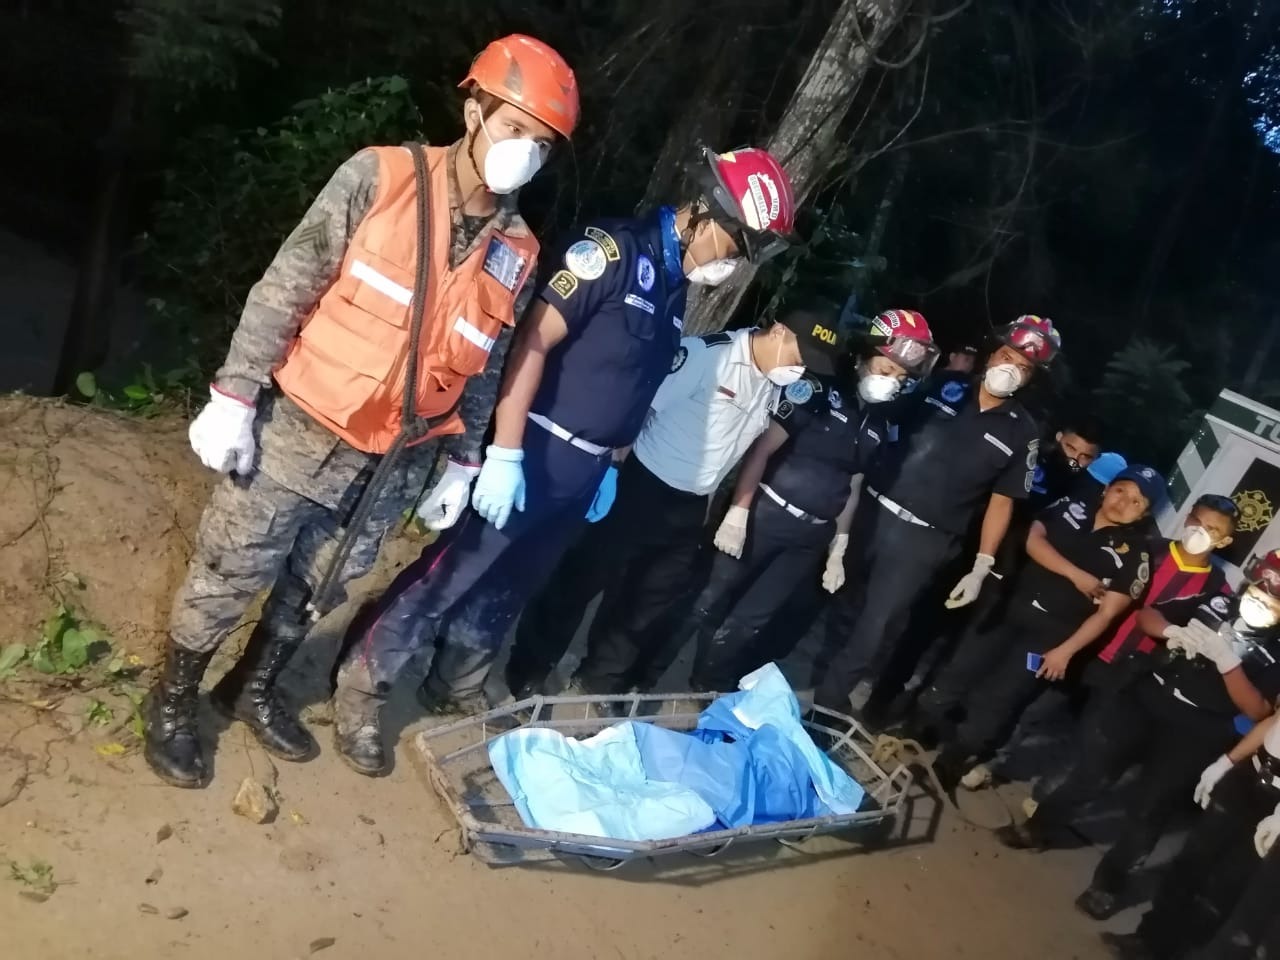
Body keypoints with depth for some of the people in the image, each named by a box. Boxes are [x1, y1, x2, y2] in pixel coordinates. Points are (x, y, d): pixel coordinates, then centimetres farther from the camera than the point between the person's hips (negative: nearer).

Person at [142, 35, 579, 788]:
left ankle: (255, 688, 42)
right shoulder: (380, 178, -12)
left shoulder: (517, 252, 0)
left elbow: (483, 368, 9)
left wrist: (462, 462, 11)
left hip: (393, 463, 4)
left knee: (320, 585, 18)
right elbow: (285, 289, -11)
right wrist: (234, 395, -12)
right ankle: (174, 699, 33)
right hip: (300, 429, -4)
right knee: (233, 571, 9)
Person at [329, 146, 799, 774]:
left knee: (505, 593, 21)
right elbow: (533, 341, -20)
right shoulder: (616, 249, -14)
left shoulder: (676, 289, 11)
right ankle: (359, 694, 17)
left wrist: (611, 464, 19)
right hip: (530, 459, -8)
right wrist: (505, 453, -24)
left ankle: (457, 690, 39)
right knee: (442, 582, 1)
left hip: (583, 476, 8)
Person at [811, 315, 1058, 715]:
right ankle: (818, 676, 38)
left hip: (924, 540, -2)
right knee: (844, 604, 17)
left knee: (877, 628, 0)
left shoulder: (1022, 433, -1)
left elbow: (1001, 502, 2)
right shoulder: (943, 388, 1)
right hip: (872, 511, 2)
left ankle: (829, 698, 19)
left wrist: (981, 567, -3)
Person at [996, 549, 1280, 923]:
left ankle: (1109, 882, 19)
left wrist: (1227, 660, -23)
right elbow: (1146, 614, 7)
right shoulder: (1215, 603, 1)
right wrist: (1175, 632, -14)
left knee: (1150, 808, 0)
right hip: (1146, 696, 3)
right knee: (1090, 766, 5)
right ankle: (1042, 827, 26)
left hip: (1195, 732, -2)